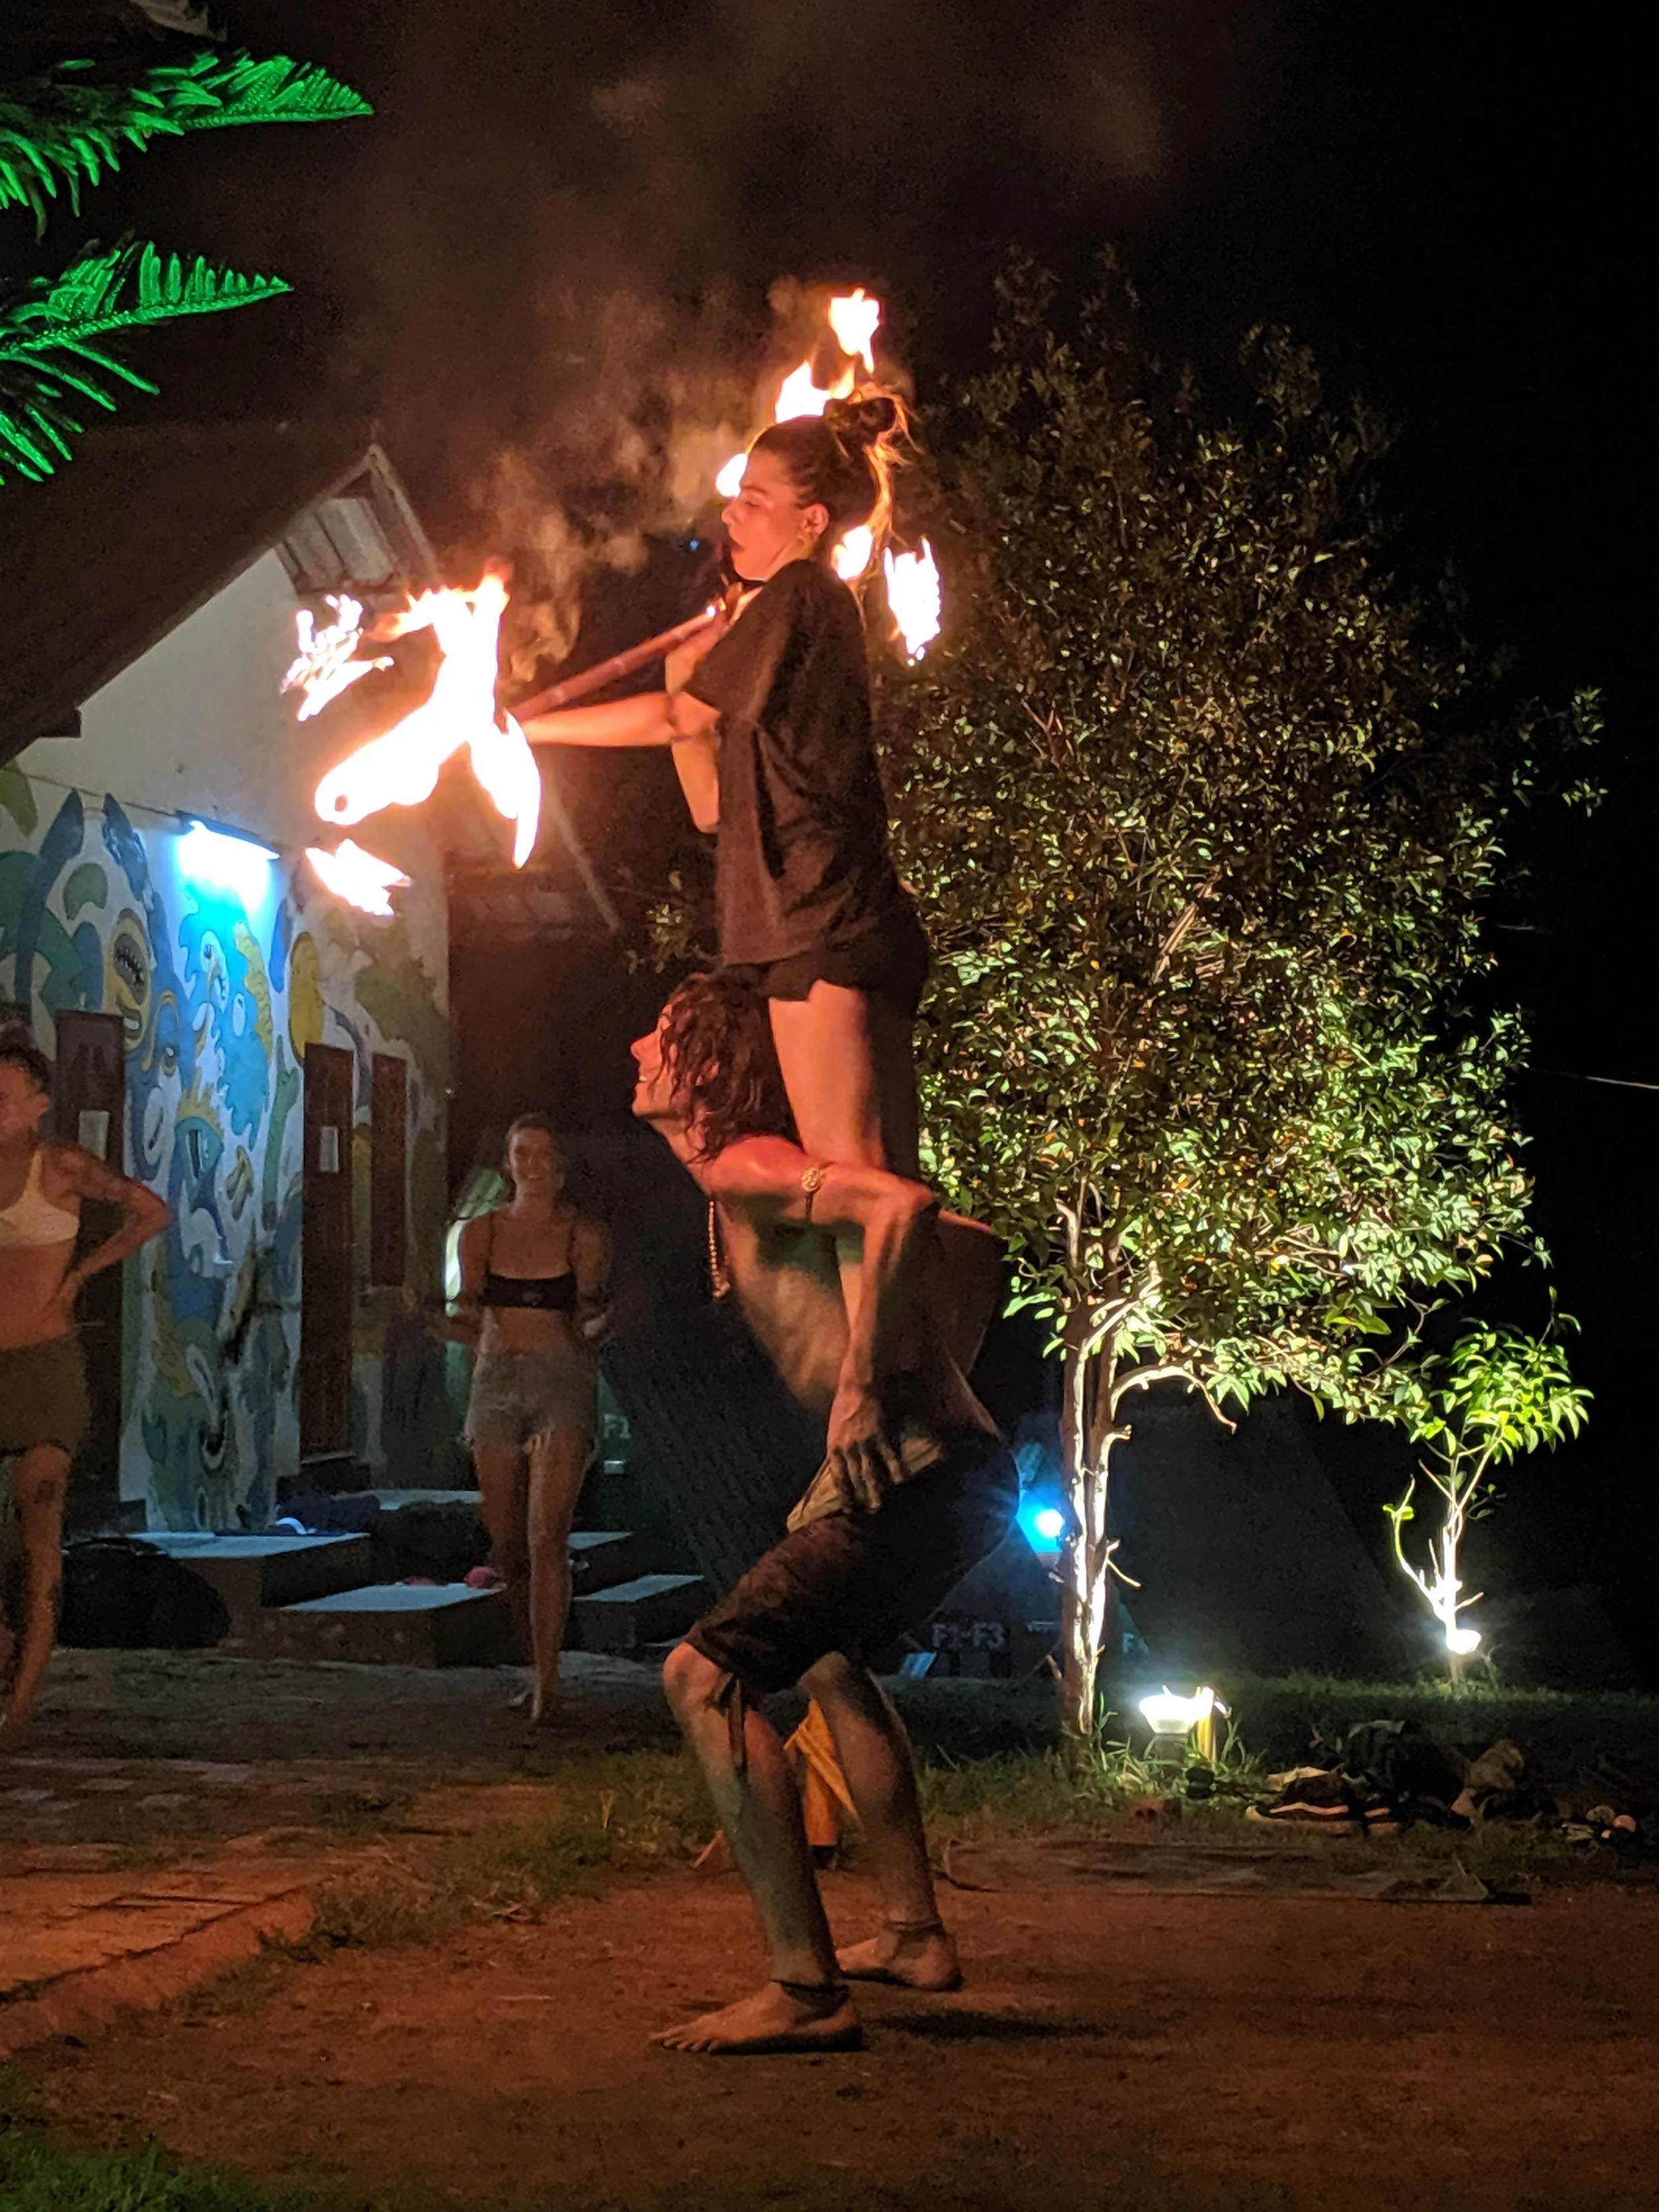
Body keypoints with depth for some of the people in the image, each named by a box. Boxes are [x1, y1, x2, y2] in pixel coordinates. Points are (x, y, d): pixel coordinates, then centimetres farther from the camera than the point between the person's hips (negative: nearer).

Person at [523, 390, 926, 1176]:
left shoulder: (798, 599, -4)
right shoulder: (816, 616, 25)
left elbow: (674, 718, -1)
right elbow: (713, 804, 24)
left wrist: (527, 728, 7)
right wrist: (688, 684, 13)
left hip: (824, 931, -10)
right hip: (850, 934, 10)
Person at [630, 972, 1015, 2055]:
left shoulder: (743, 1170, -8)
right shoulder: (753, 1186, 21)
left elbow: (903, 1204, -28)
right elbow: (978, 1247, 28)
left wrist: (863, 1384, -25)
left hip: (917, 1476, -11)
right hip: (961, 1469, 11)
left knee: (706, 1675, -14)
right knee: (830, 1660, 34)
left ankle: (807, 1992, -17)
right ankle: (915, 1935, 39)